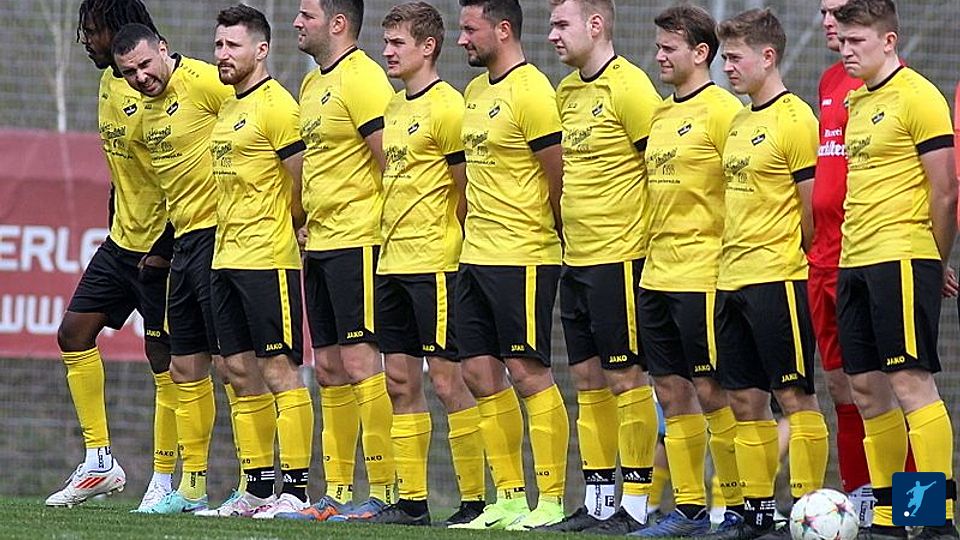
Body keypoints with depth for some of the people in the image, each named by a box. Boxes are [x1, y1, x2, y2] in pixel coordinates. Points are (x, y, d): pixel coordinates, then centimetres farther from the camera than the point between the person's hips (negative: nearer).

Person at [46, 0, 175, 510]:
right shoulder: (110, 82, 8)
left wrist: (165, 248, -21)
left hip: (158, 250, -9)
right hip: (120, 240, 9)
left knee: (164, 360, -2)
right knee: (73, 334, 6)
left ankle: (162, 481, 5)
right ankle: (99, 462, 12)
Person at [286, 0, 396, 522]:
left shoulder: (362, 79, -13)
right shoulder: (313, 83, 17)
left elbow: (395, 161, -17)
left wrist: (388, 229, -16)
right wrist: (308, 223, 17)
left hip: (356, 243, -10)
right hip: (320, 244, 10)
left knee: (360, 363, -10)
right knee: (329, 367, 10)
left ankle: (386, 490, -8)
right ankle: (337, 491, 14)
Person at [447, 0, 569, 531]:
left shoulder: (530, 91, -13)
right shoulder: (476, 91, 15)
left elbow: (559, 178, -12)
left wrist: (557, 240, -2)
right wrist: (479, 231, 15)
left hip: (522, 258, -9)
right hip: (476, 256, 9)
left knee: (528, 372, -8)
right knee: (481, 373, 8)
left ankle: (551, 502, -4)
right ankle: (509, 499, 14)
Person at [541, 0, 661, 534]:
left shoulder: (629, 87, -13)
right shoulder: (568, 91, 13)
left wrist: (653, 243, -12)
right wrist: (572, 231, 15)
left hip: (619, 257, -9)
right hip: (577, 259, 9)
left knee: (624, 379, -5)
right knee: (588, 380, 10)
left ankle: (635, 504, 0)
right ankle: (597, 501, 15)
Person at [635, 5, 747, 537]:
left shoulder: (722, 110, -10)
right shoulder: (661, 114, 16)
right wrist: (652, 260, 18)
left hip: (703, 274, -8)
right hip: (657, 274, 8)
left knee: (712, 392, -5)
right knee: (672, 392, 8)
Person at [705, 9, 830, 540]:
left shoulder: (794, 119, -10)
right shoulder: (739, 122, 16)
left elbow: (813, 209, -10)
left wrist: (792, 261, -2)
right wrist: (733, 262, 13)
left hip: (776, 278, -9)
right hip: (732, 279, 9)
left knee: (794, 395, -6)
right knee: (745, 400, 9)